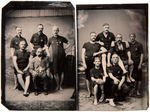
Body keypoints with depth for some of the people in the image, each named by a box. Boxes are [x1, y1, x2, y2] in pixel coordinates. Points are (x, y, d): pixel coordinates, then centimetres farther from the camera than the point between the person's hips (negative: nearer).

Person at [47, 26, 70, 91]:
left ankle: (60, 85, 14)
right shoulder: (50, 39, 7)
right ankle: (57, 85, 11)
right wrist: (49, 54, 7)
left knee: (61, 71, 4)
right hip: (54, 57, 0)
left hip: (62, 56, 0)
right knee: (55, 72, -2)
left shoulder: (62, 38, 6)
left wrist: (64, 49, 4)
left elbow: (68, 44, 17)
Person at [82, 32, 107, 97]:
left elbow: (105, 50, 2)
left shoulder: (98, 45, 14)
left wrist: (97, 53, -11)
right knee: (88, 77, 2)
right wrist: (84, 63, -10)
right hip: (88, 62, -2)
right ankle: (89, 92, 10)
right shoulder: (86, 44, 9)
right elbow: (83, 54, 2)